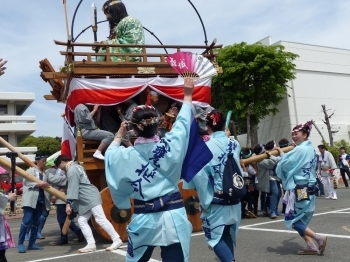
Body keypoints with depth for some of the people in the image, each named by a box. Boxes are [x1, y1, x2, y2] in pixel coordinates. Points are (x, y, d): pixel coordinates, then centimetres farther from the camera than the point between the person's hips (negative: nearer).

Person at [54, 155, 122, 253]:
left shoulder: (72, 170, -11)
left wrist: (68, 203, -22)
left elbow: (73, 188, -19)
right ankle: (91, 244, 2)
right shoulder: (75, 166, 20)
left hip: (91, 197, -11)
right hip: (86, 200, 11)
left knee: (100, 219, -12)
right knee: (82, 221, 6)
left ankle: (116, 240, -8)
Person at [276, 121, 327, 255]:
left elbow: (284, 164, -16)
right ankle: (311, 246, 13)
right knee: (301, 219, 15)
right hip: (308, 187, 10)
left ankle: (319, 238, -1)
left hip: (300, 189, -10)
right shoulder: (310, 149, 12)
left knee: (292, 220, 0)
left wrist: (282, 154, 3)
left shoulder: (300, 149, -17)